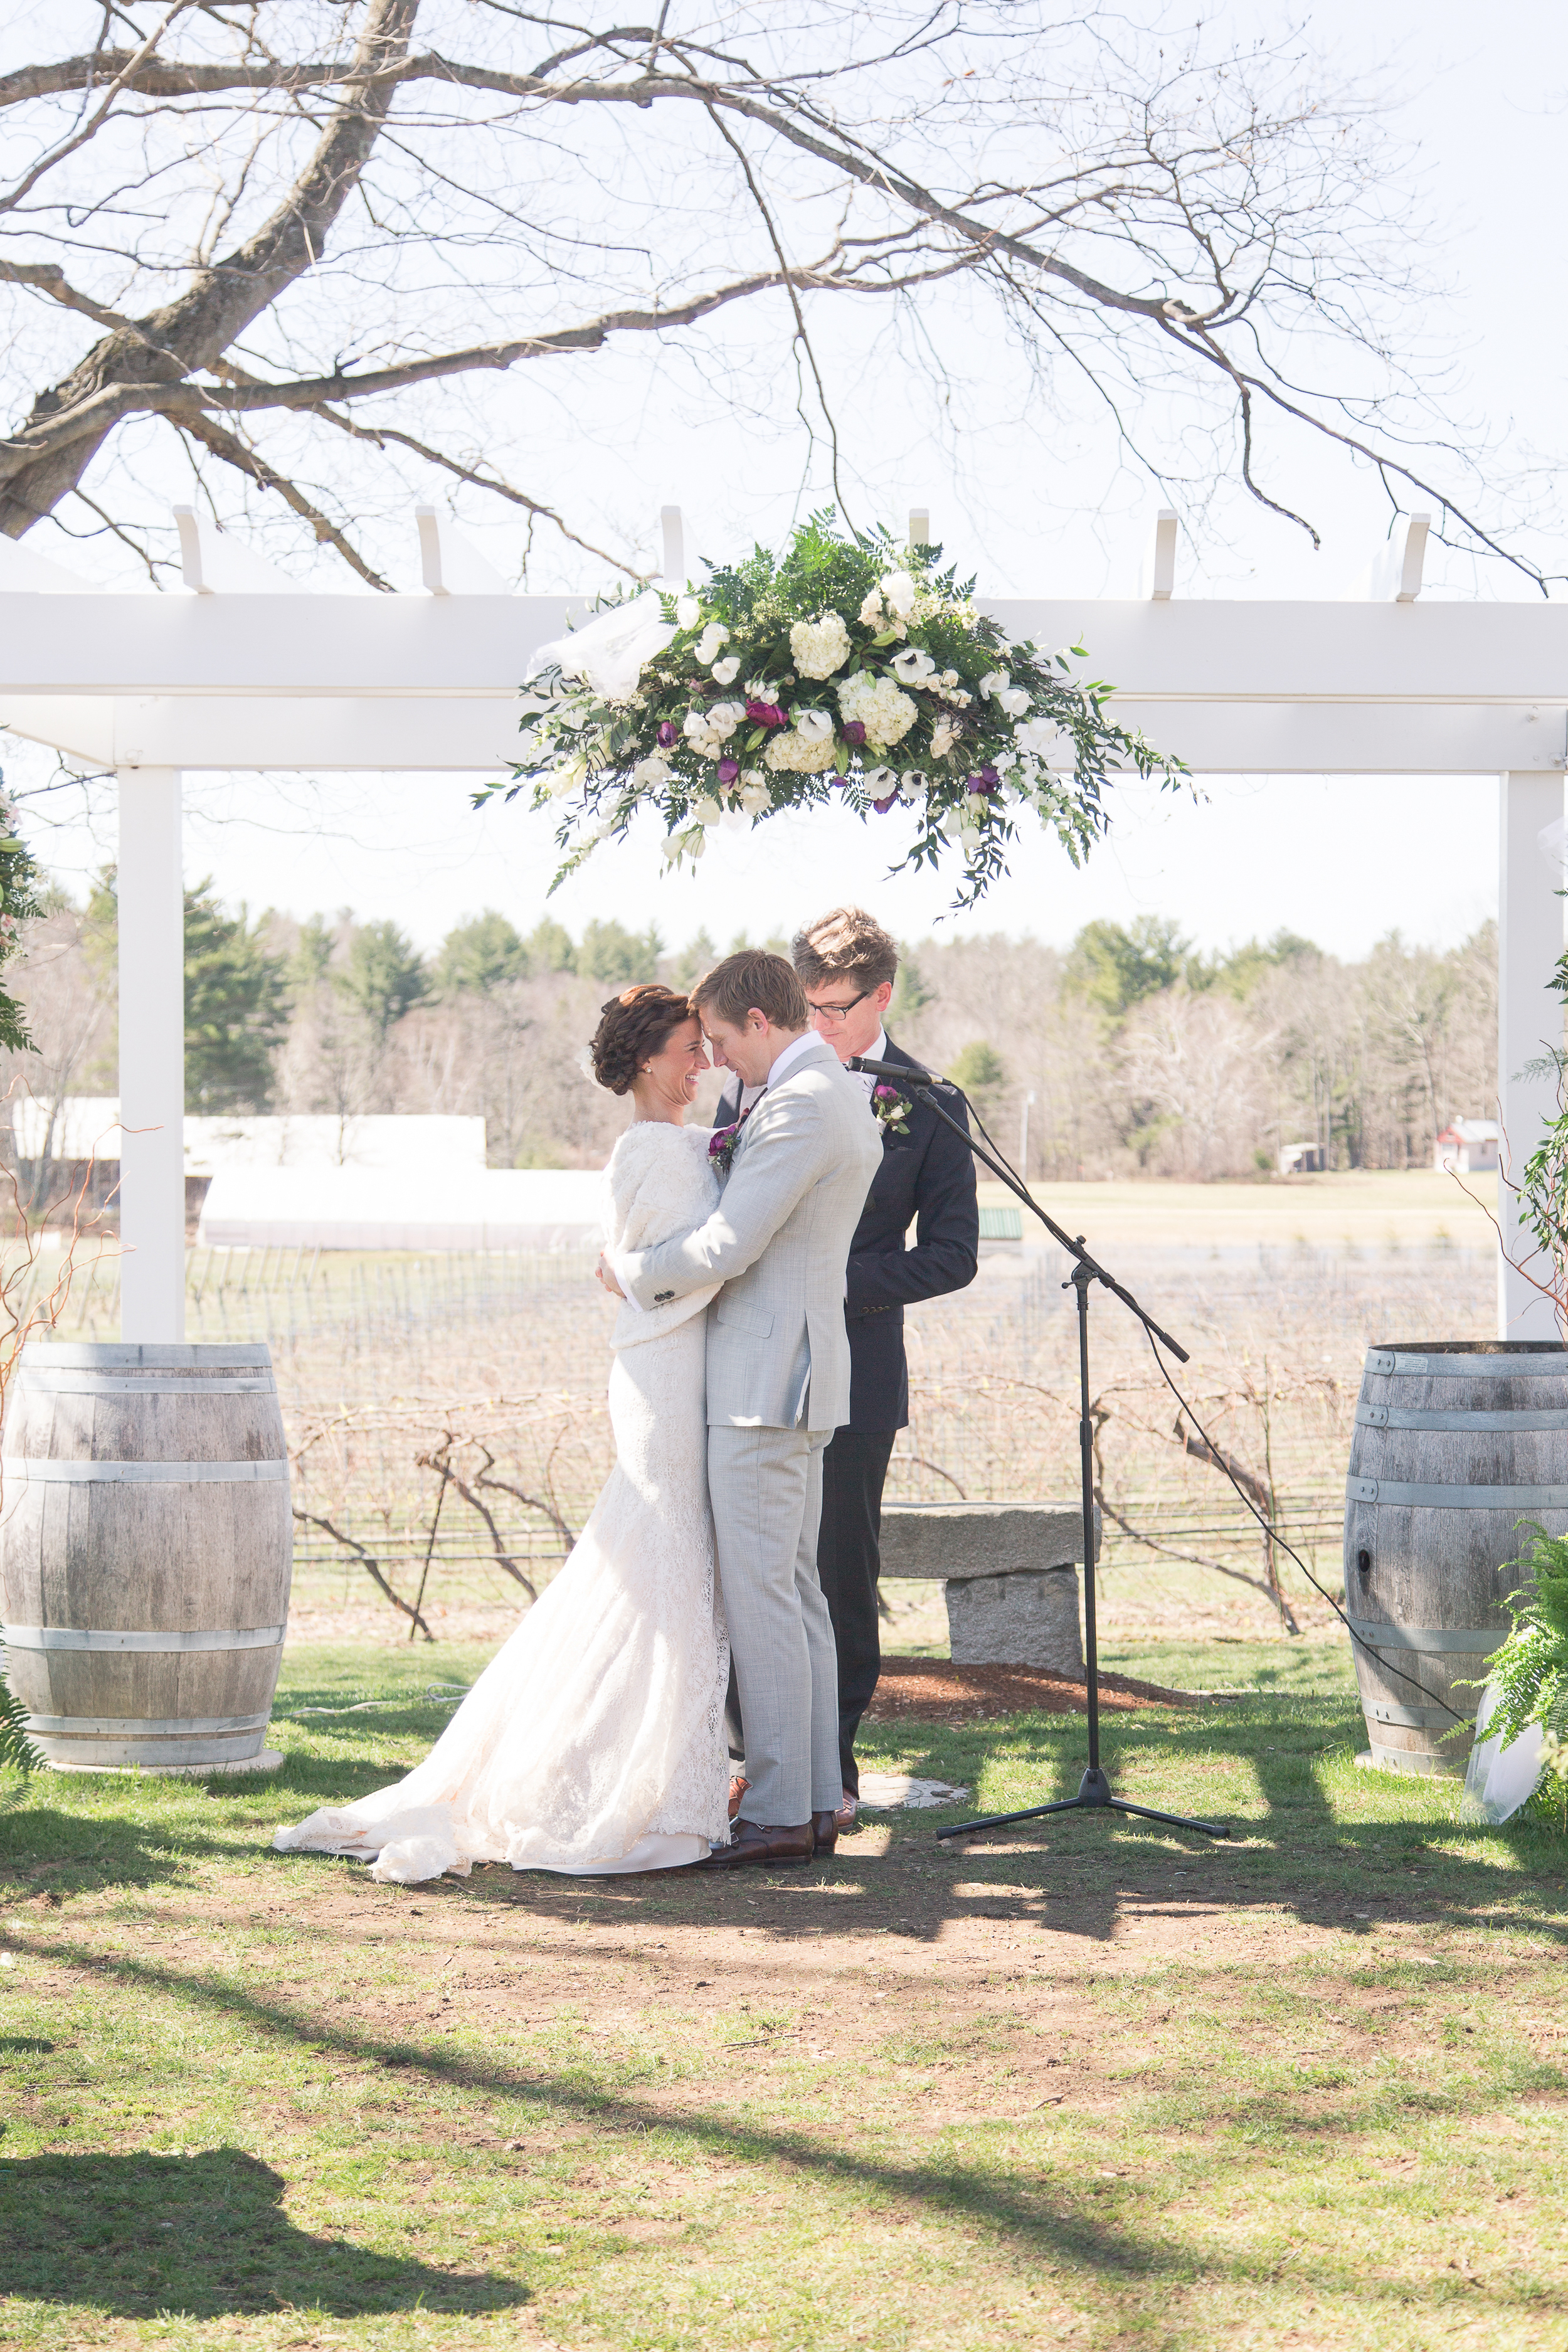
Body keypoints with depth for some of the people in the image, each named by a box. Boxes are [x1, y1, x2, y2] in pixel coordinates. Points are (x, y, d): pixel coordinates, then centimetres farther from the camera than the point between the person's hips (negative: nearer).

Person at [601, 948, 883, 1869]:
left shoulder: (799, 1105, -17)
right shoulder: (848, 1095, 16)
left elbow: (729, 1249, -19)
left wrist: (631, 1272, -4)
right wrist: (729, 1154, 14)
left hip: (766, 1379, -11)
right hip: (799, 1378, 11)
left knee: (761, 1593, -8)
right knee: (797, 1591, 12)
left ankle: (781, 1812, -5)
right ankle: (818, 1801, 16)